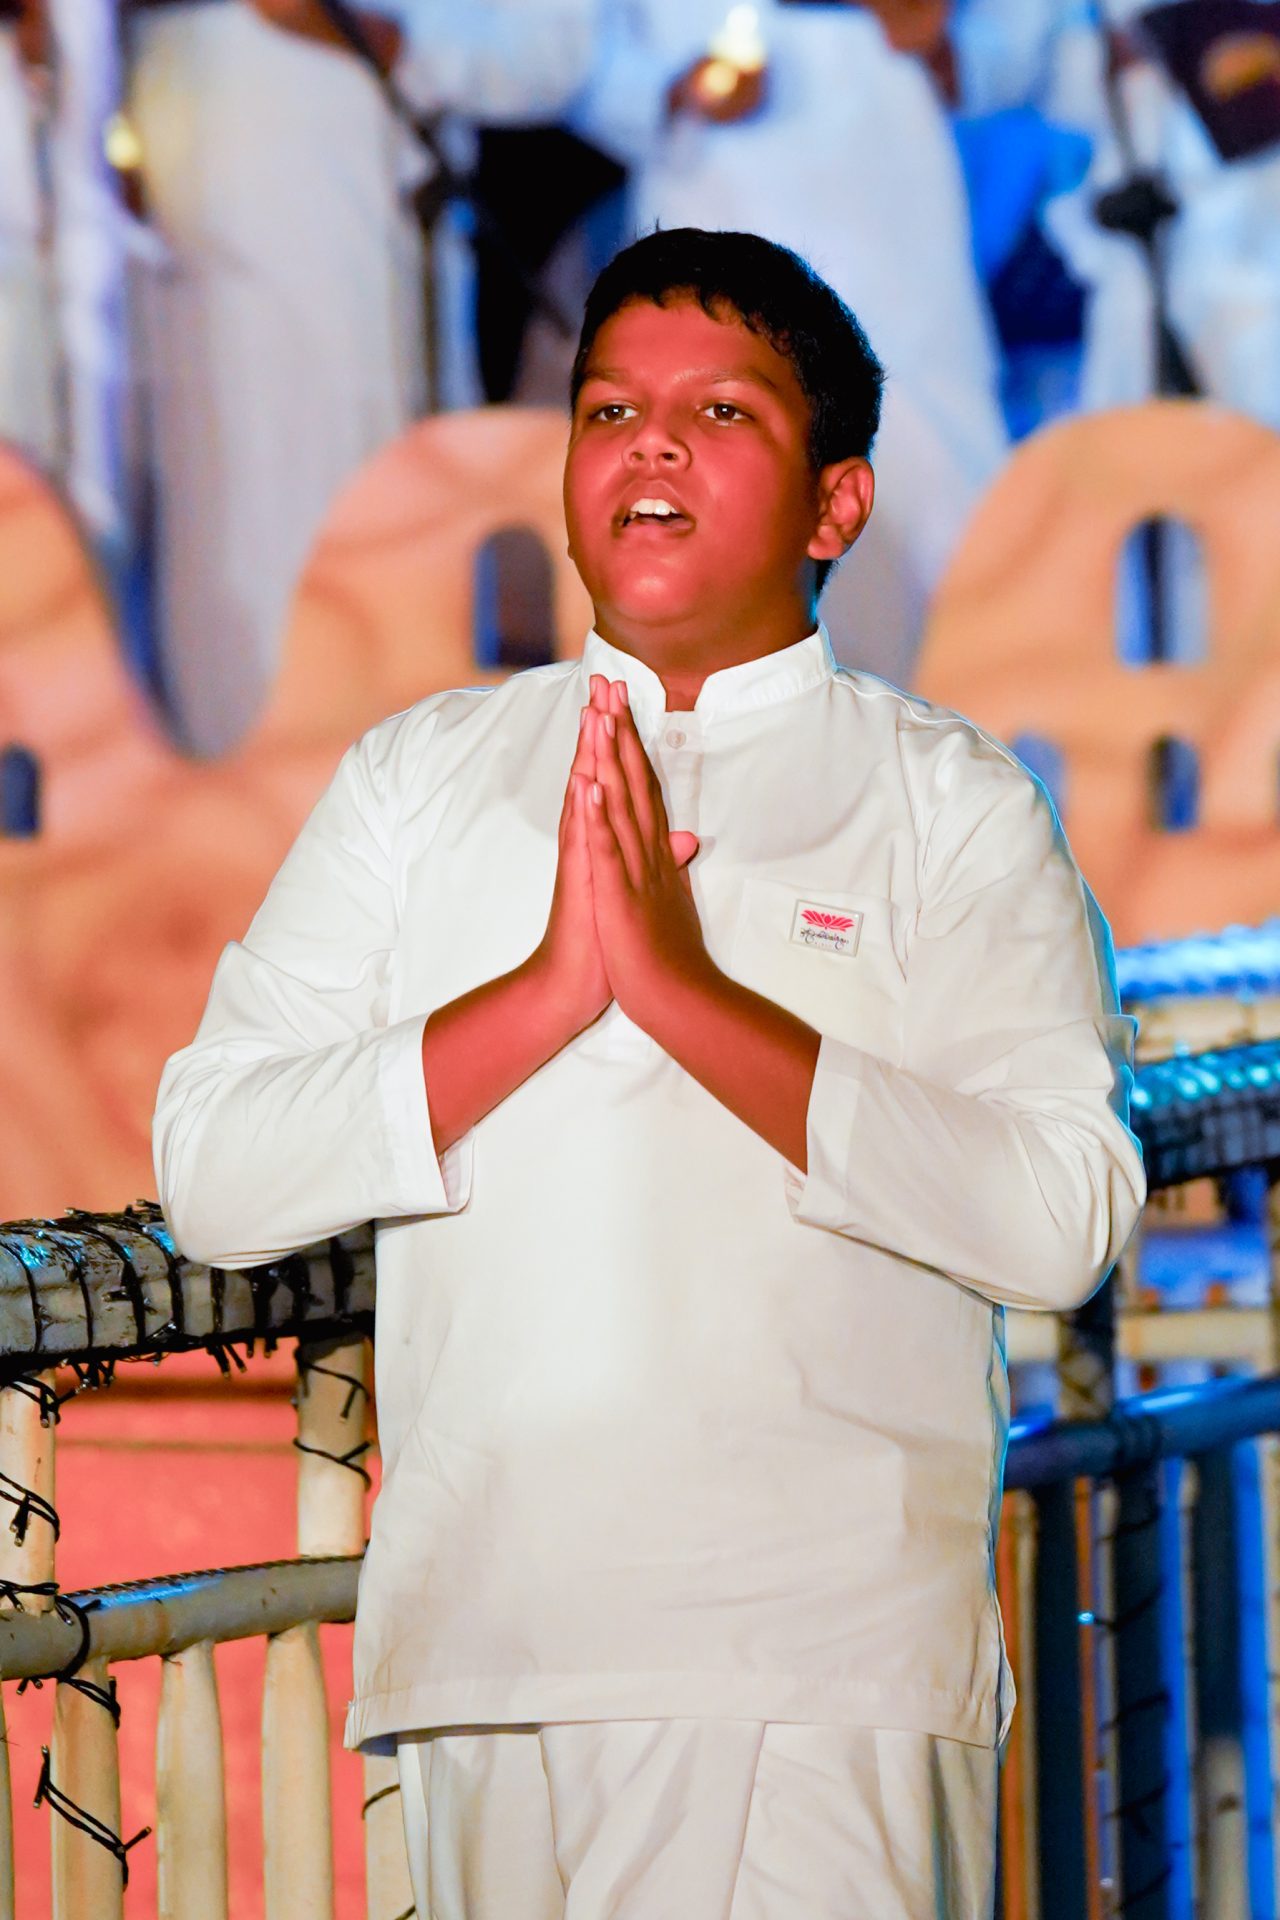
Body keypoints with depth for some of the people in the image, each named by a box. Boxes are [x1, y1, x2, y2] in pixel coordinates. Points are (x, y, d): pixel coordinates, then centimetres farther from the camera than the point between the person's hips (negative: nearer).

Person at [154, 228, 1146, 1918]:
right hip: (485, 1645, 3)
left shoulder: (948, 805, 5)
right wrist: (552, 989, -10)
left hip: (823, 1664, -2)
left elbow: (1065, 1220, -9)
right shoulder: (421, 776, 14)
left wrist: (688, 988, -14)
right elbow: (210, 1175, 3)